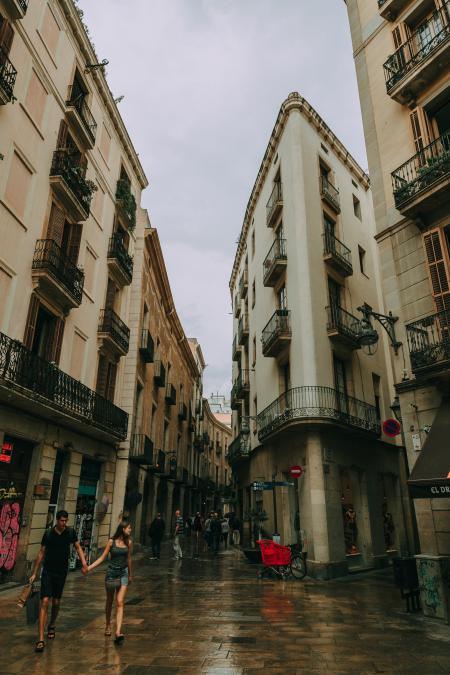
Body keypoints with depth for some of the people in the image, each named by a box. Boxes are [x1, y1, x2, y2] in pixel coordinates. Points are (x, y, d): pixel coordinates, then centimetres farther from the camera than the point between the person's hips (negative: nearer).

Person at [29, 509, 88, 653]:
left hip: (62, 572, 2)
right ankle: (41, 639, -8)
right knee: (45, 602, -11)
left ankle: (52, 626, 40)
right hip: (48, 571, -2)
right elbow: (41, 553, 0)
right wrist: (34, 573, 3)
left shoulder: (71, 532, -6)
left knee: (56, 602, 13)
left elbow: (78, 547, 3)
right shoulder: (48, 533, -9)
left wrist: (84, 563, -9)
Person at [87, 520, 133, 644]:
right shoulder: (111, 542, -8)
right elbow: (102, 557, -4)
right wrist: (89, 567, -14)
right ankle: (108, 625, 37)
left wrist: (130, 575, 19)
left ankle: (118, 632, -13)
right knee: (109, 602, 16)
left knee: (120, 603, -9)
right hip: (111, 573, -1)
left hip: (123, 573, 1)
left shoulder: (129, 543, 0)